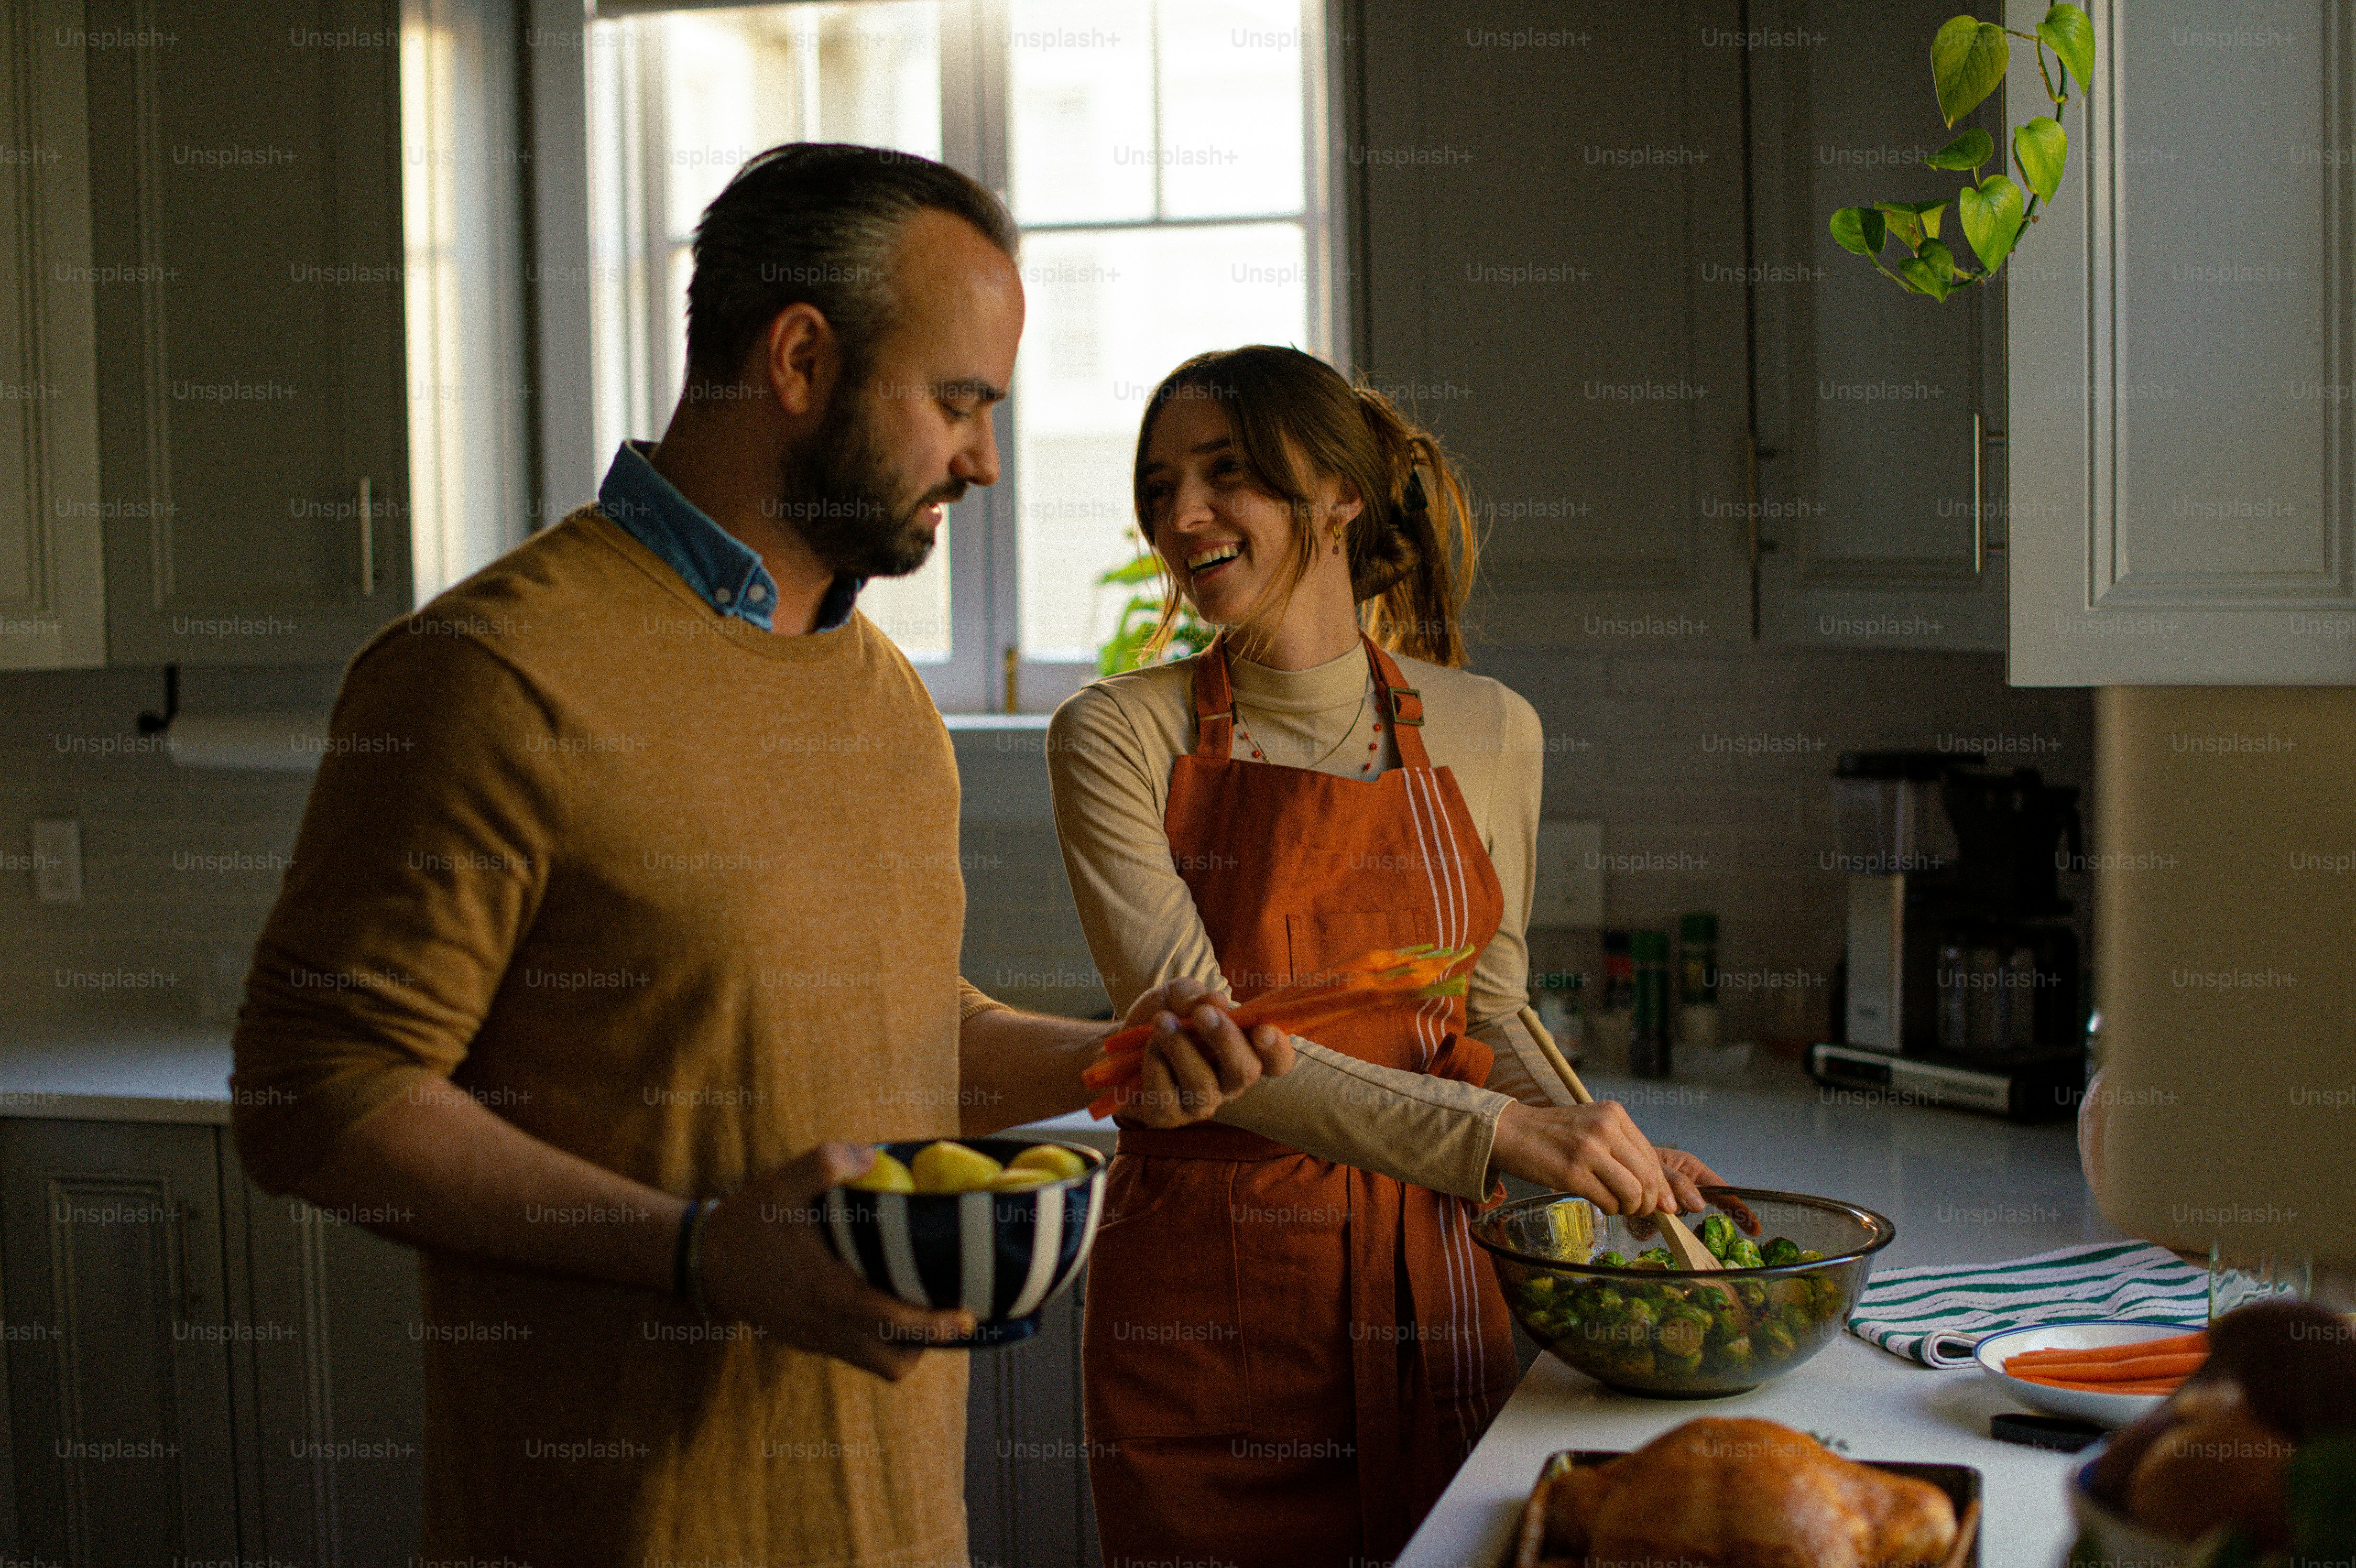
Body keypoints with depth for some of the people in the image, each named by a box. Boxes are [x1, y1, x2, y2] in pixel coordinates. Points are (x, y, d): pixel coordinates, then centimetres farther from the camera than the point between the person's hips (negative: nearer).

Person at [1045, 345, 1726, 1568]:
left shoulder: (1487, 732, 3)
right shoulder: (1118, 736, -5)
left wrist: (1612, 1159, -4)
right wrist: (1497, 1132, -24)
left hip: (1430, 1277, 2)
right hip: (1204, 1290, -2)